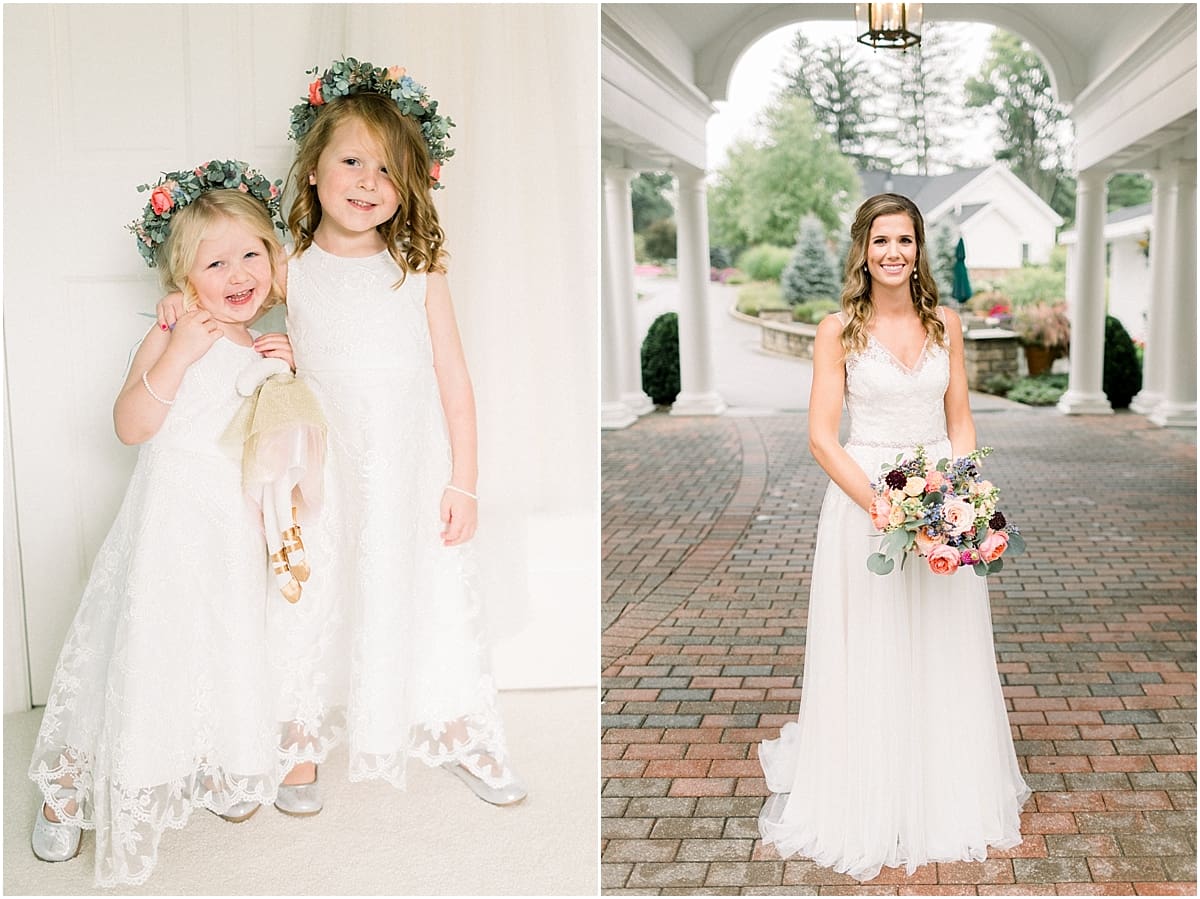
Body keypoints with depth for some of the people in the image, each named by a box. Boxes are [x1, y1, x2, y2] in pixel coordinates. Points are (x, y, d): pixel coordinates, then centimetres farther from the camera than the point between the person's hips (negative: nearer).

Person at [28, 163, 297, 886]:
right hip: (169, 524, -4)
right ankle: (69, 788, 20)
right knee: (146, 650, -1)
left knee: (227, 650, 12)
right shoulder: (172, 339, -7)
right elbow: (130, 424, -16)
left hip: (237, 533, 5)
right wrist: (178, 355, -25)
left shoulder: (267, 351, 9)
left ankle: (216, 774, 36)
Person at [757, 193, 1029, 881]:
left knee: (945, 657, 11)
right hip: (863, 501, -3)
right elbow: (822, 436, -9)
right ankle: (871, 805, 21)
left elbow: (961, 422, 8)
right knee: (869, 656, 5)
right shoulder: (839, 331, -5)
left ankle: (949, 795, 29)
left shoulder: (946, 324, 5)